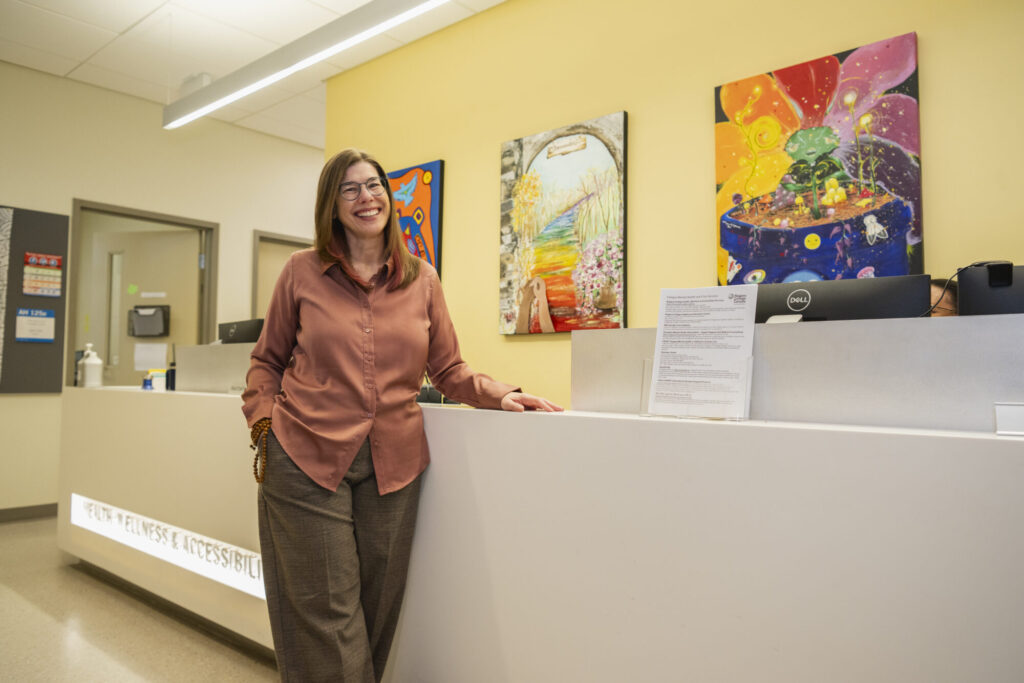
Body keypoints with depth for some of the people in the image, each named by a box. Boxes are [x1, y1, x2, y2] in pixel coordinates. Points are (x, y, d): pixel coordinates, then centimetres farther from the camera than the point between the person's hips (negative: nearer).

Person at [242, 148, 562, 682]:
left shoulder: (422, 279, 8)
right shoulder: (302, 271, 4)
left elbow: (448, 368, 11)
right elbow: (267, 361, 12)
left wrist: (499, 395, -5)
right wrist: (264, 424, -2)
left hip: (394, 466, 2)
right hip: (308, 459, -1)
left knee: (377, 608, 11)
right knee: (326, 614, 3)